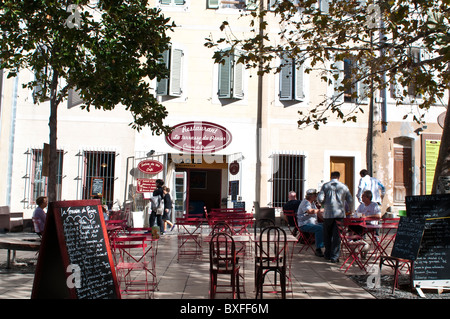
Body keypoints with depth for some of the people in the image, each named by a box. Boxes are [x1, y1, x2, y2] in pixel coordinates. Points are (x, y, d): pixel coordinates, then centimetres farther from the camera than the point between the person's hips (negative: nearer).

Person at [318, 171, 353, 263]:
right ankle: (334, 256, 1)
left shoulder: (325, 185, 4)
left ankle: (328, 255, 23)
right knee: (337, 236, 3)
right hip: (340, 214, 0)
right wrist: (351, 210, 25)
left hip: (328, 214, 0)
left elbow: (320, 198, -6)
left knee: (327, 235, 13)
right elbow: (350, 200, 7)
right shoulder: (344, 186, 6)